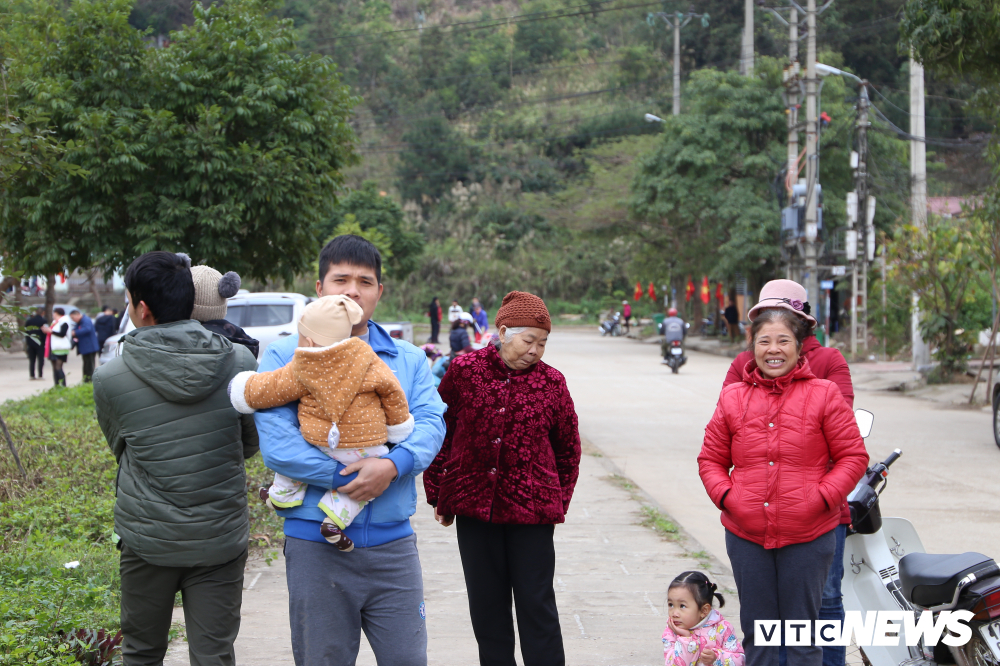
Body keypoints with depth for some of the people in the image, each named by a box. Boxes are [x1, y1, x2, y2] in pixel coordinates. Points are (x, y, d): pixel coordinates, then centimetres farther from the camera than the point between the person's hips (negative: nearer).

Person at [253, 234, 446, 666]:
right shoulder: (284, 357, 0)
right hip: (315, 543, -2)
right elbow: (277, 446, -12)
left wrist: (392, 466, -24)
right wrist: (355, 478, -17)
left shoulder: (408, 359, 11)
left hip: (392, 540, 2)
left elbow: (430, 424, -3)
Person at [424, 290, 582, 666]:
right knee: (486, 604, 10)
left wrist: (559, 502, 10)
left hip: (531, 509, -1)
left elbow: (568, 449, 11)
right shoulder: (464, 371, -1)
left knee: (536, 603, 0)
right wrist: (437, 494, 6)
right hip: (473, 505, 1)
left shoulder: (551, 382, 0)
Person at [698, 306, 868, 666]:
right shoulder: (732, 397, 7)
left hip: (808, 538, -2)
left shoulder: (824, 394, -1)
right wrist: (726, 495, -6)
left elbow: (853, 456, -1)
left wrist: (820, 498, -12)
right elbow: (710, 459, 12)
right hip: (747, 537, 3)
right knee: (757, 634, 12)